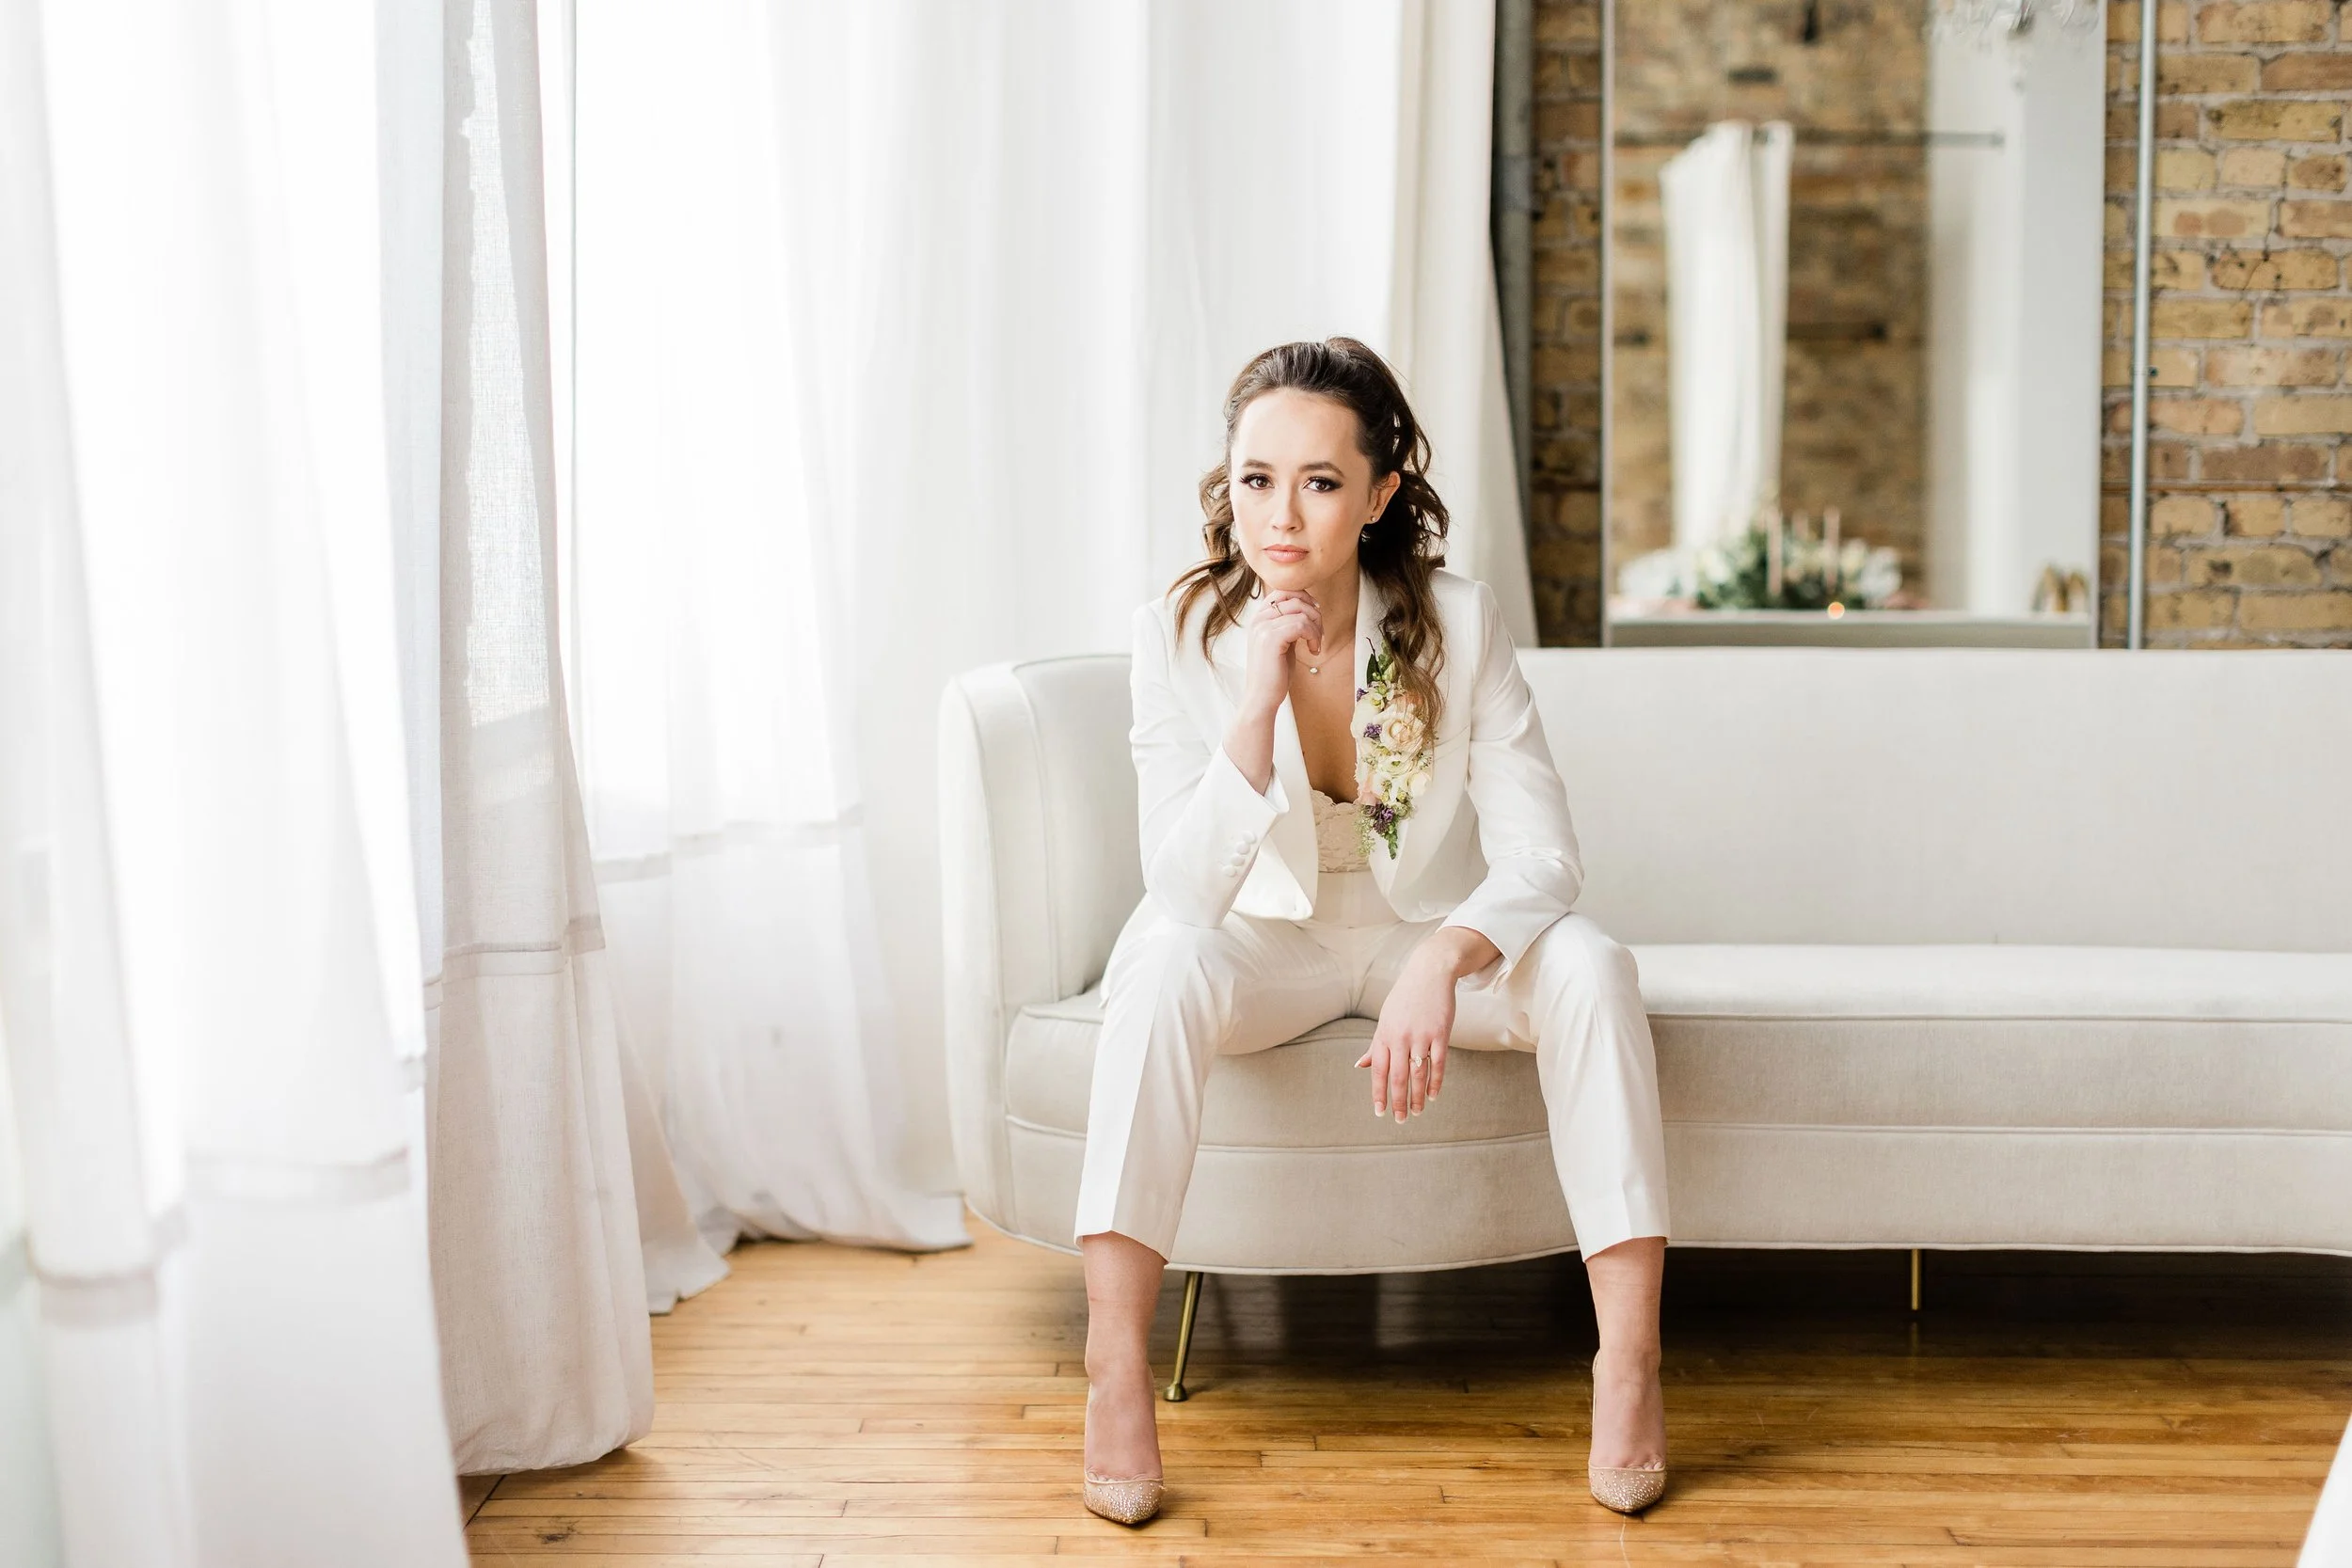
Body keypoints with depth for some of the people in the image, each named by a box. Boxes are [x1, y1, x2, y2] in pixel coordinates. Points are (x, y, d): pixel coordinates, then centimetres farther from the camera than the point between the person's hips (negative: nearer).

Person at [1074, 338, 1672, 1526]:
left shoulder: (1459, 624, -15)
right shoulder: (1179, 634, -16)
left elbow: (1540, 858, -19)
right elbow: (1181, 892, -23)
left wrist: (1444, 960, -40)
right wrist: (1257, 705, -35)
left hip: (1429, 939, 1)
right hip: (1265, 949, -1)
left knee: (1588, 966, -28)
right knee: (1160, 965, -33)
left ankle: (1629, 1364, -24)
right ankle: (1114, 1372, -31)